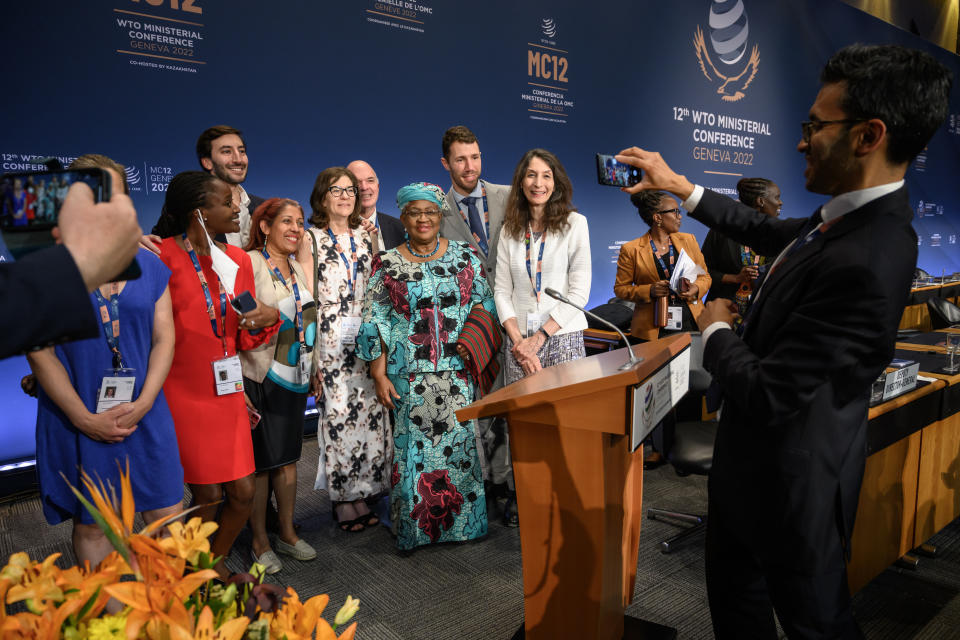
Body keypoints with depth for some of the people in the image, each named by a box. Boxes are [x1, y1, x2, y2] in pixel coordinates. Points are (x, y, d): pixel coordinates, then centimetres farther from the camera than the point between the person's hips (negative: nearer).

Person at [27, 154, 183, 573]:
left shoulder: (149, 266, 6)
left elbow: (164, 338, 4)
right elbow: (38, 350, -7)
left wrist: (142, 404, -9)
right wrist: (86, 418, -12)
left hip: (146, 416, 2)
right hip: (79, 421, -2)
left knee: (168, 515, 7)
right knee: (91, 524, 10)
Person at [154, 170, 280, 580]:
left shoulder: (236, 260, 7)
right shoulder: (162, 257, -12)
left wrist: (268, 318, -9)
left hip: (227, 394, 6)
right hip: (183, 396, -5)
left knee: (243, 493, 7)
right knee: (208, 498, 3)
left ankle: (216, 563, 34)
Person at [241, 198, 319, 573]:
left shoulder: (296, 267, 12)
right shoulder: (249, 264, -12)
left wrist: (312, 371, 18)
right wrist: (237, 384, -20)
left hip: (293, 376, 7)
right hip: (259, 377, -7)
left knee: (288, 457, 15)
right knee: (261, 461, 3)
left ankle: (287, 532, 29)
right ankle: (260, 542, 20)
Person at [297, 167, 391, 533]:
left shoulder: (365, 238, 15)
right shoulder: (310, 239, 3)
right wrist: (310, 352, -9)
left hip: (366, 338, 4)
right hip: (330, 338, -4)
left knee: (369, 412, 2)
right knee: (338, 413, -4)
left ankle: (361, 495, 15)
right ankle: (343, 501, 7)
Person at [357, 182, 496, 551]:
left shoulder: (465, 255, 6)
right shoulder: (386, 265, 2)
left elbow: (485, 302, 10)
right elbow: (374, 324, 1)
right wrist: (379, 374, -3)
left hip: (459, 370, 2)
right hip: (409, 376, -1)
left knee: (460, 442, 6)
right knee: (413, 447, 4)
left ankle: (463, 521, 24)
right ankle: (414, 526, 20)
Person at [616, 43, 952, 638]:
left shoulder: (865, 263, -34)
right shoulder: (846, 218, -4)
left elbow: (767, 395, -31)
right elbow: (769, 231, 17)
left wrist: (716, 328, -11)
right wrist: (680, 186, 17)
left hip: (791, 482, -9)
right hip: (754, 459, 9)